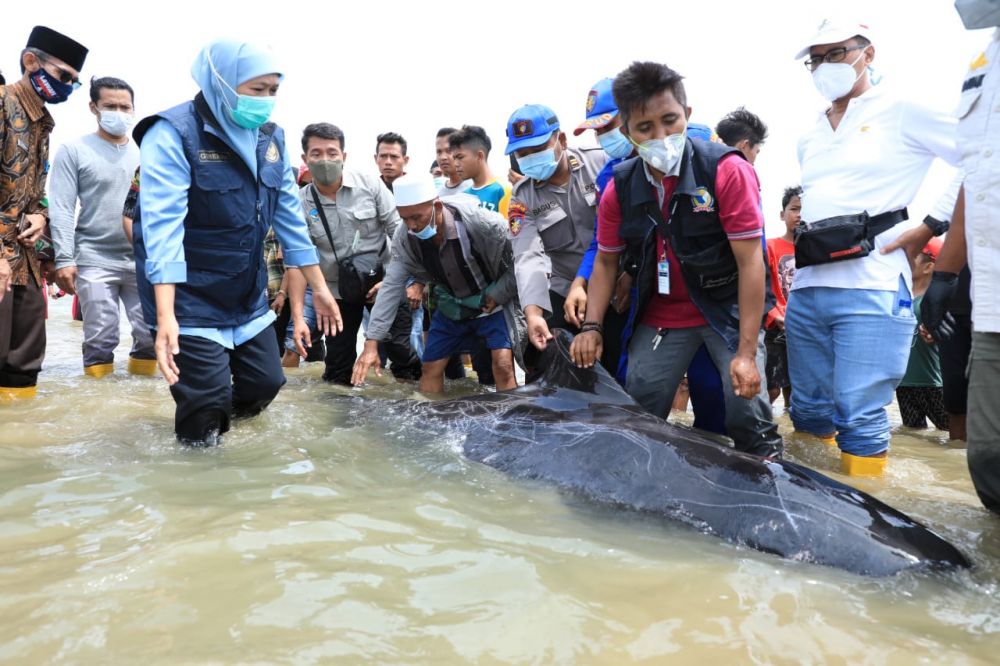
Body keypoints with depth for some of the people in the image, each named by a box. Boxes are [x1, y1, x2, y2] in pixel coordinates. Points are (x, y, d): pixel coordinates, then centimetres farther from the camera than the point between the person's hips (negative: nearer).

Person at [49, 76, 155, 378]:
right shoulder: (74, 151, 2)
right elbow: (61, 209, -3)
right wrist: (64, 259, -11)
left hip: (144, 259, 3)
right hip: (95, 260, -3)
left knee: (151, 333, 4)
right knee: (100, 338, 1)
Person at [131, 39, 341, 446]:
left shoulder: (270, 137, 3)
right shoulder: (173, 134, -17)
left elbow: (289, 216, 8)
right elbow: (162, 225, -26)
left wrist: (319, 287, 9)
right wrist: (165, 315, -35)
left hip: (248, 297, 6)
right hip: (189, 298, -6)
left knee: (265, 385, 10)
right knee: (206, 412, -5)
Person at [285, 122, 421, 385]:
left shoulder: (371, 185, -10)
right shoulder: (300, 204, -8)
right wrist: (298, 317, -17)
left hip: (381, 281, -1)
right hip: (336, 290, 2)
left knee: (402, 351, -5)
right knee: (337, 372, 8)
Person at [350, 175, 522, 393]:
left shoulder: (479, 222, -32)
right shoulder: (405, 238, -18)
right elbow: (391, 286, -18)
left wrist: (499, 295, -18)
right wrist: (372, 342, -23)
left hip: (492, 302, -5)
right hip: (452, 306, 5)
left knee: (503, 365, -19)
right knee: (431, 368, 7)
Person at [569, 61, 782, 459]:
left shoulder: (728, 170, -19)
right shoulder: (620, 187, -7)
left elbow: (750, 262, -20)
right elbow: (606, 260, 6)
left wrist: (746, 353, -23)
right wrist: (591, 327, -7)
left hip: (728, 308, -3)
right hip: (662, 315, 4)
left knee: (746, 405, -15)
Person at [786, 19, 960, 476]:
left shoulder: (903, 114, 3)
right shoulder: (808, 140, 22)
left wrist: (930, 225, -6)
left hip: (871, 290, -6)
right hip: (806, 289, 6)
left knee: (860, 418, -10)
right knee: (809, 411, 10)